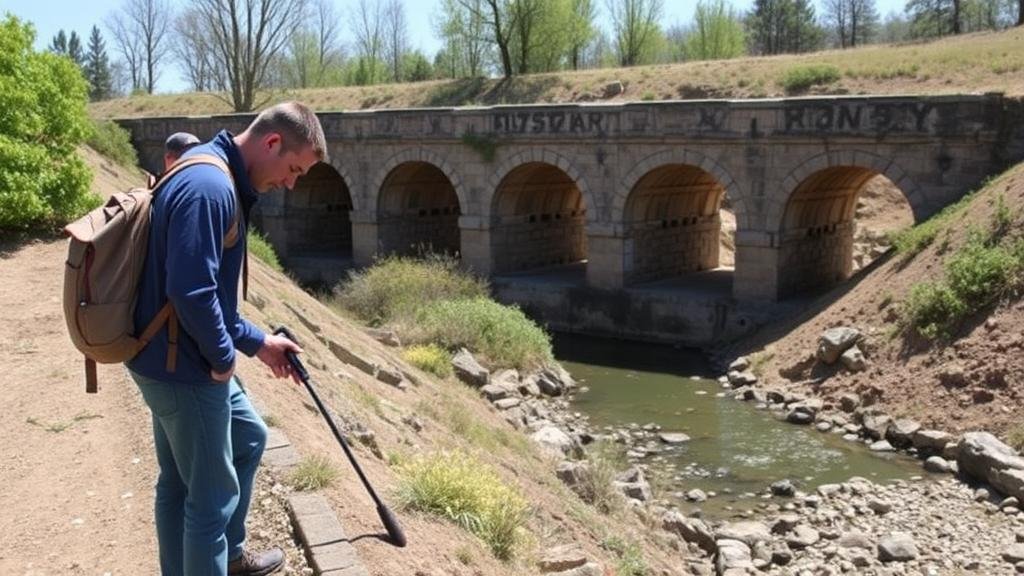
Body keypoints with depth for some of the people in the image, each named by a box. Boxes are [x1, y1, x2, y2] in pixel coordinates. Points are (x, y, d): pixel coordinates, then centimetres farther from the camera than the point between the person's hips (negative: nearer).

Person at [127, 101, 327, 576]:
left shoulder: (215, 179, 10)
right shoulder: (210, 186, -24)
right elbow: (191, 292, -30)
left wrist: (257, 342, 16)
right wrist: (224, 358, -15)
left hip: (183, 359, 11)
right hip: (182, 366, -11)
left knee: (248, 438, 26)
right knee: (212, 497, 4)